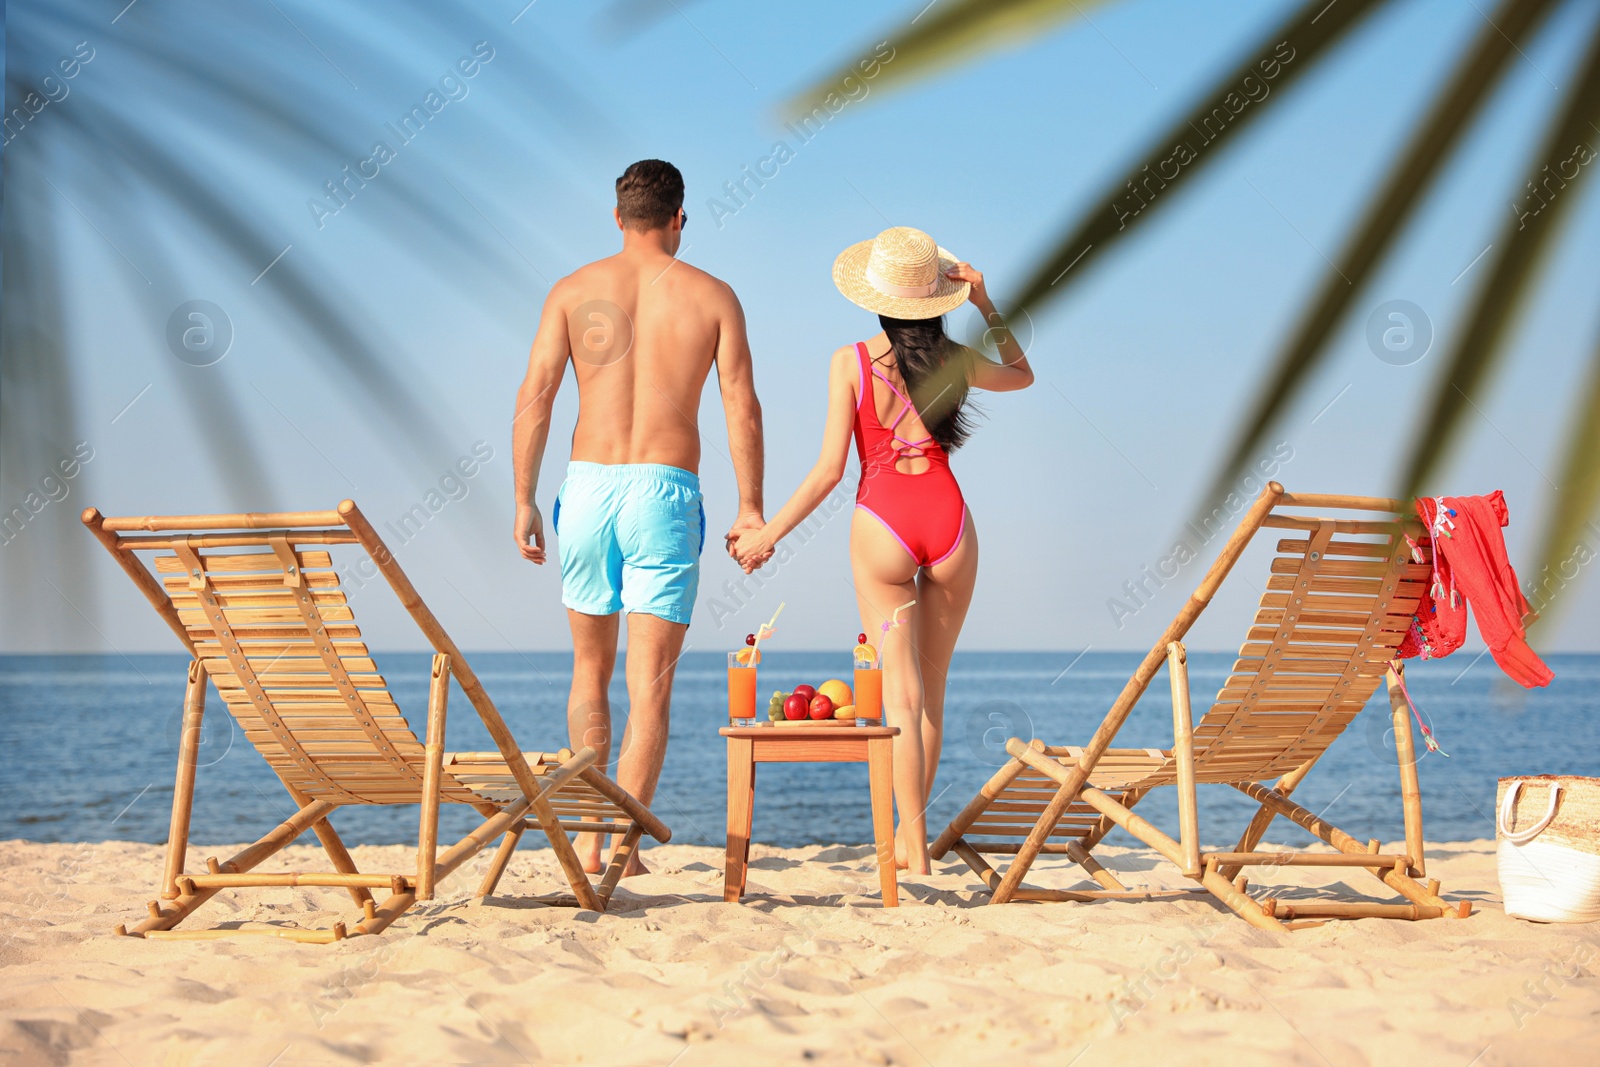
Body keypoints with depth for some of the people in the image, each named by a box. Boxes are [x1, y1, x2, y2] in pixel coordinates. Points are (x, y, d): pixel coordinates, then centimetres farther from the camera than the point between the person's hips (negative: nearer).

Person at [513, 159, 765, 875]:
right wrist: (750, 507, 5)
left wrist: (524, 502, 2)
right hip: (667, 493, -2)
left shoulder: (575, 290, 6)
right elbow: (742, 407, 0)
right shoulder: (713, 296, 5)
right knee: (650, 684, 0)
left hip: (589, 488, 2)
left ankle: (588, 836, 17)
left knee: (590, 672, 17)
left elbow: (534, 398, -1)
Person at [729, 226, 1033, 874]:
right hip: (949, 519, 2)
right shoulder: (955, 360, 3)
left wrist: (768, 534, 2)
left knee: (901, 692, 0)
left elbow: (830, 468, -7)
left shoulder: (852, 363, -4)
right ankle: (908, 834, 24)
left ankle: (916, 851, -6)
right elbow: (1022, 374, 25)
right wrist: (985, 306, 15)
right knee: (930, 691, 15)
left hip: (883, 523, -2)